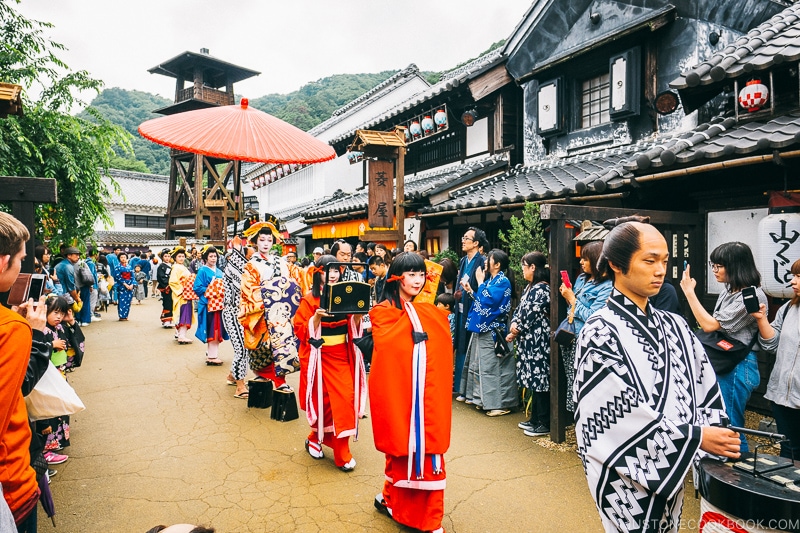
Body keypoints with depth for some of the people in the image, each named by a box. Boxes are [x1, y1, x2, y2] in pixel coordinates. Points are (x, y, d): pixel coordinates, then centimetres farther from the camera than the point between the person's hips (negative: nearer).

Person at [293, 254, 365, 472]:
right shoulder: (310, 299, -5)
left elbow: (354, 329, 9)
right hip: (320, 356, -3)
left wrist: (357, 317, -11)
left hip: (342, 355, 3)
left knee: (345, 399, -4)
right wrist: (316, 317, -24)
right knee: (324, 400, 4)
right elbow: (300, 330, -8)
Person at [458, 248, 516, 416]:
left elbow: (488, 301, -22)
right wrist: (471, 291, 10)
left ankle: (500, 403, 1)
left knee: (493, 366, -6)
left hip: (492, 330, -10)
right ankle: (480, 397, 25)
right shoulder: (490, 279, 14)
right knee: (479, 363, 15)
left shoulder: (503, 281, -12)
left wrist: (480, 282, -12)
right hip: (482, 327, 10)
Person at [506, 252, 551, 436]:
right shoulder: (530, 287, 15)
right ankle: (535, 419, 25)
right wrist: (514, 325, -3)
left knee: (540, 379, -3)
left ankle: (544, 424, 6)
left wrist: (517, 331, -7)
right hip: (529, 341, 10)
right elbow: (519, 309, 14)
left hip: (539, 341, -10)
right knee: (533, 379, 15)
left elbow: (531, 315, -19)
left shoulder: (542, 289, -15)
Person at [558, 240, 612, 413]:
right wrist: (567, 296, 1)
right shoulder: (582, 278, 12)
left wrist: (572, 299, -12)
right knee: (572, 384, 13)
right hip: (570, 339, 8)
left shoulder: (606, 287, -13)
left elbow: (591, 317, -20)